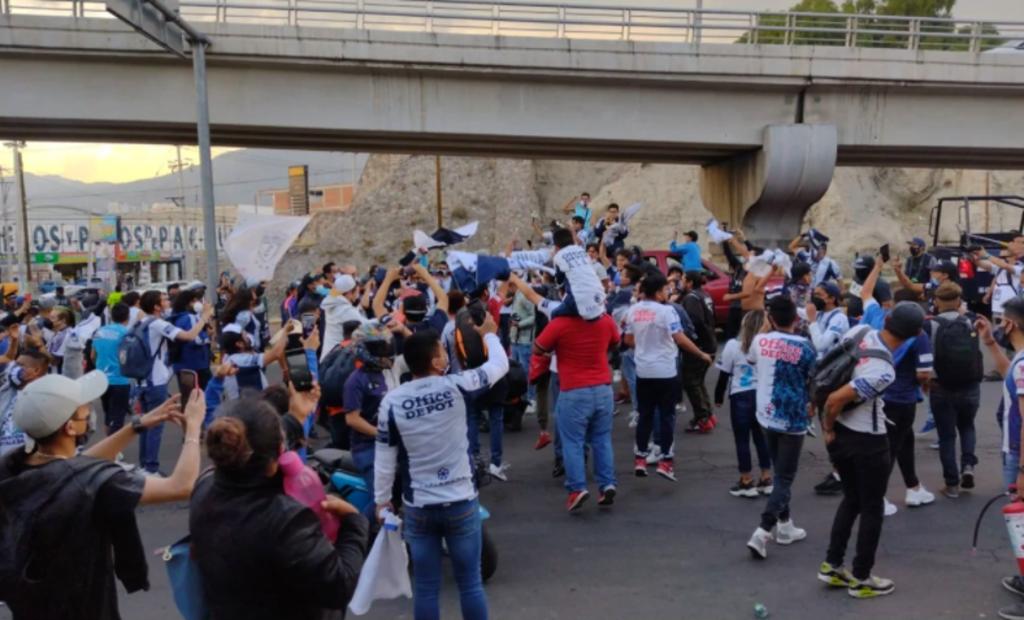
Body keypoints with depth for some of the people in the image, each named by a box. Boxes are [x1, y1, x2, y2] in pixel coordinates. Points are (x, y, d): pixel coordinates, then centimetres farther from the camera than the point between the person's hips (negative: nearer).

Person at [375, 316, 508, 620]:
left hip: (418, 508, 1)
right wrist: (490, 333, 22)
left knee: (425, 588, 12)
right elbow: (499, 365, 3)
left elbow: (384, 459, -3)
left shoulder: (391, 401, -9)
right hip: (461, 503, -1)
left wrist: (381, 500, 12)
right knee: (470, 583, 12)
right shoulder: (457, 386, -13)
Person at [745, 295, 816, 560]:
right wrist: (811, 404, 18)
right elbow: (814, 380, -1)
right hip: (793, 418, -4)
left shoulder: (760, 340, -5)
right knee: (785, 477, 0)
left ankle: (784, 526, 29)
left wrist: (765, 329, 20)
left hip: (767, 415, 4)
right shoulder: (803, 346, -14)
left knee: (780, 473, 20)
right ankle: (762, 532, -10)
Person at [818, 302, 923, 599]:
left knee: (851, 499, 21)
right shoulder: (884, 371, -27)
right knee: (872, 508, 10)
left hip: (840, 434, 7)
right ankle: (861, 579, 21)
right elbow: (836, 400, -28)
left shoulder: (860, 331, -9)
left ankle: (831, 566, 25)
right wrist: (829, 427, -10)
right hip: (866, 441, -7)